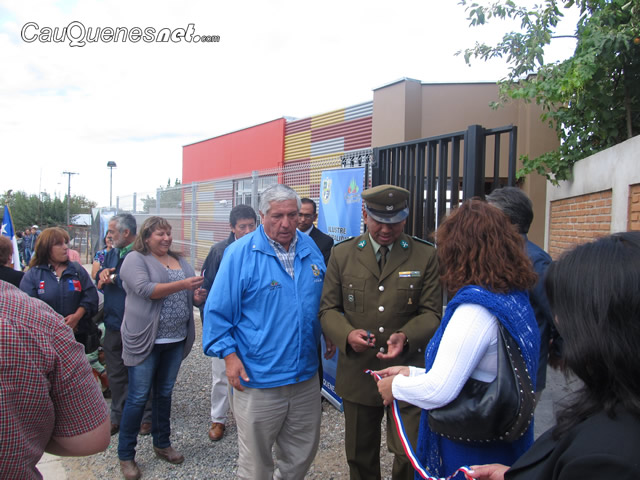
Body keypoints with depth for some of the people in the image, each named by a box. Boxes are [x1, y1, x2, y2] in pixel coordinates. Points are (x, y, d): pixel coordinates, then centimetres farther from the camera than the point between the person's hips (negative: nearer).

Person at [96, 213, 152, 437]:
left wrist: (113, 278, -13)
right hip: (113, 324, 8)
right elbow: (100, 280, 13)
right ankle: (118, 416, 34)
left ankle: (147, 417, 25)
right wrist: (102, 274, -10)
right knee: (116, 375, 18)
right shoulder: (112, 253, 12)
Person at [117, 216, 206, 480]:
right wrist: (182, 284, -28)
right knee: (138, 397, 3)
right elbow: (144, 289, -22)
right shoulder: (135, 259, -7)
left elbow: (189, 294, 17)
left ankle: (162, 443, 34)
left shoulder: (180, 261, 12)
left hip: (176, 340, 6)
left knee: (164, 393, 18)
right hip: (145, 340, -6)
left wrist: (198, 296, -7)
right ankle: (125, 455, 19)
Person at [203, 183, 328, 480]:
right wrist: (229, 355, -14)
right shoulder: (240, 253, -12)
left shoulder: (311, 249, 4)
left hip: (306, 375, 5)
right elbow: (217, 310, -9)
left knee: (302, 454, 20)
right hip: (257, 378, -4)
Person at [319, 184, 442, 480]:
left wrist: (405, 336, -23)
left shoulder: (426, 256, -2)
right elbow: (328, 309, 2)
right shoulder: (342, 254, 2)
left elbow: (432, 313, -3)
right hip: (357, 374, 2)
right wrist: (347, 334, -19)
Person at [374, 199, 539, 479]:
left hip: (468, 452, -8)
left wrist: (396, 386, -7)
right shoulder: (515, 297, 3)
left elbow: (438, 391, -26)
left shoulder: (476, 308, -25)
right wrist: (412, 373, 10)